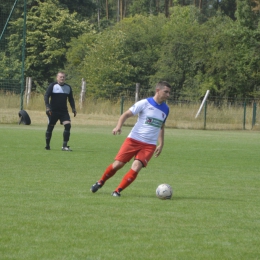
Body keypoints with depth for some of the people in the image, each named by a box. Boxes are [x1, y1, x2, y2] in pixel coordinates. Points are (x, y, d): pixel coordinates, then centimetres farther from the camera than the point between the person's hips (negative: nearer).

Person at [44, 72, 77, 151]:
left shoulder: (68, 87, 12)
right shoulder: (52, 86, -2)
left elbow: (71, 99, 20)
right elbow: (46, 96, -7)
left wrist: (73, 108, 10)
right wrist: (47, 107, -18)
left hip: (64, 111, 3)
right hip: (53, 111, -3)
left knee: (68, 125, -13)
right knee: (50, 127, 2)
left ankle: (64, 146, -11)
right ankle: (47, 145, 17)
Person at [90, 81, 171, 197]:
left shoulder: (165, 109, 8)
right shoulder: (145, 103, -6)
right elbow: (126, 114, -7)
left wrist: (161, 144, 15)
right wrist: (118, 126, -24)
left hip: (149, 145, 3)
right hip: (133, 139, -3)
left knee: (136, 168, -18)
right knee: (117, 164, -5)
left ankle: (117, 191, -6)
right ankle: (100, 182, 22)